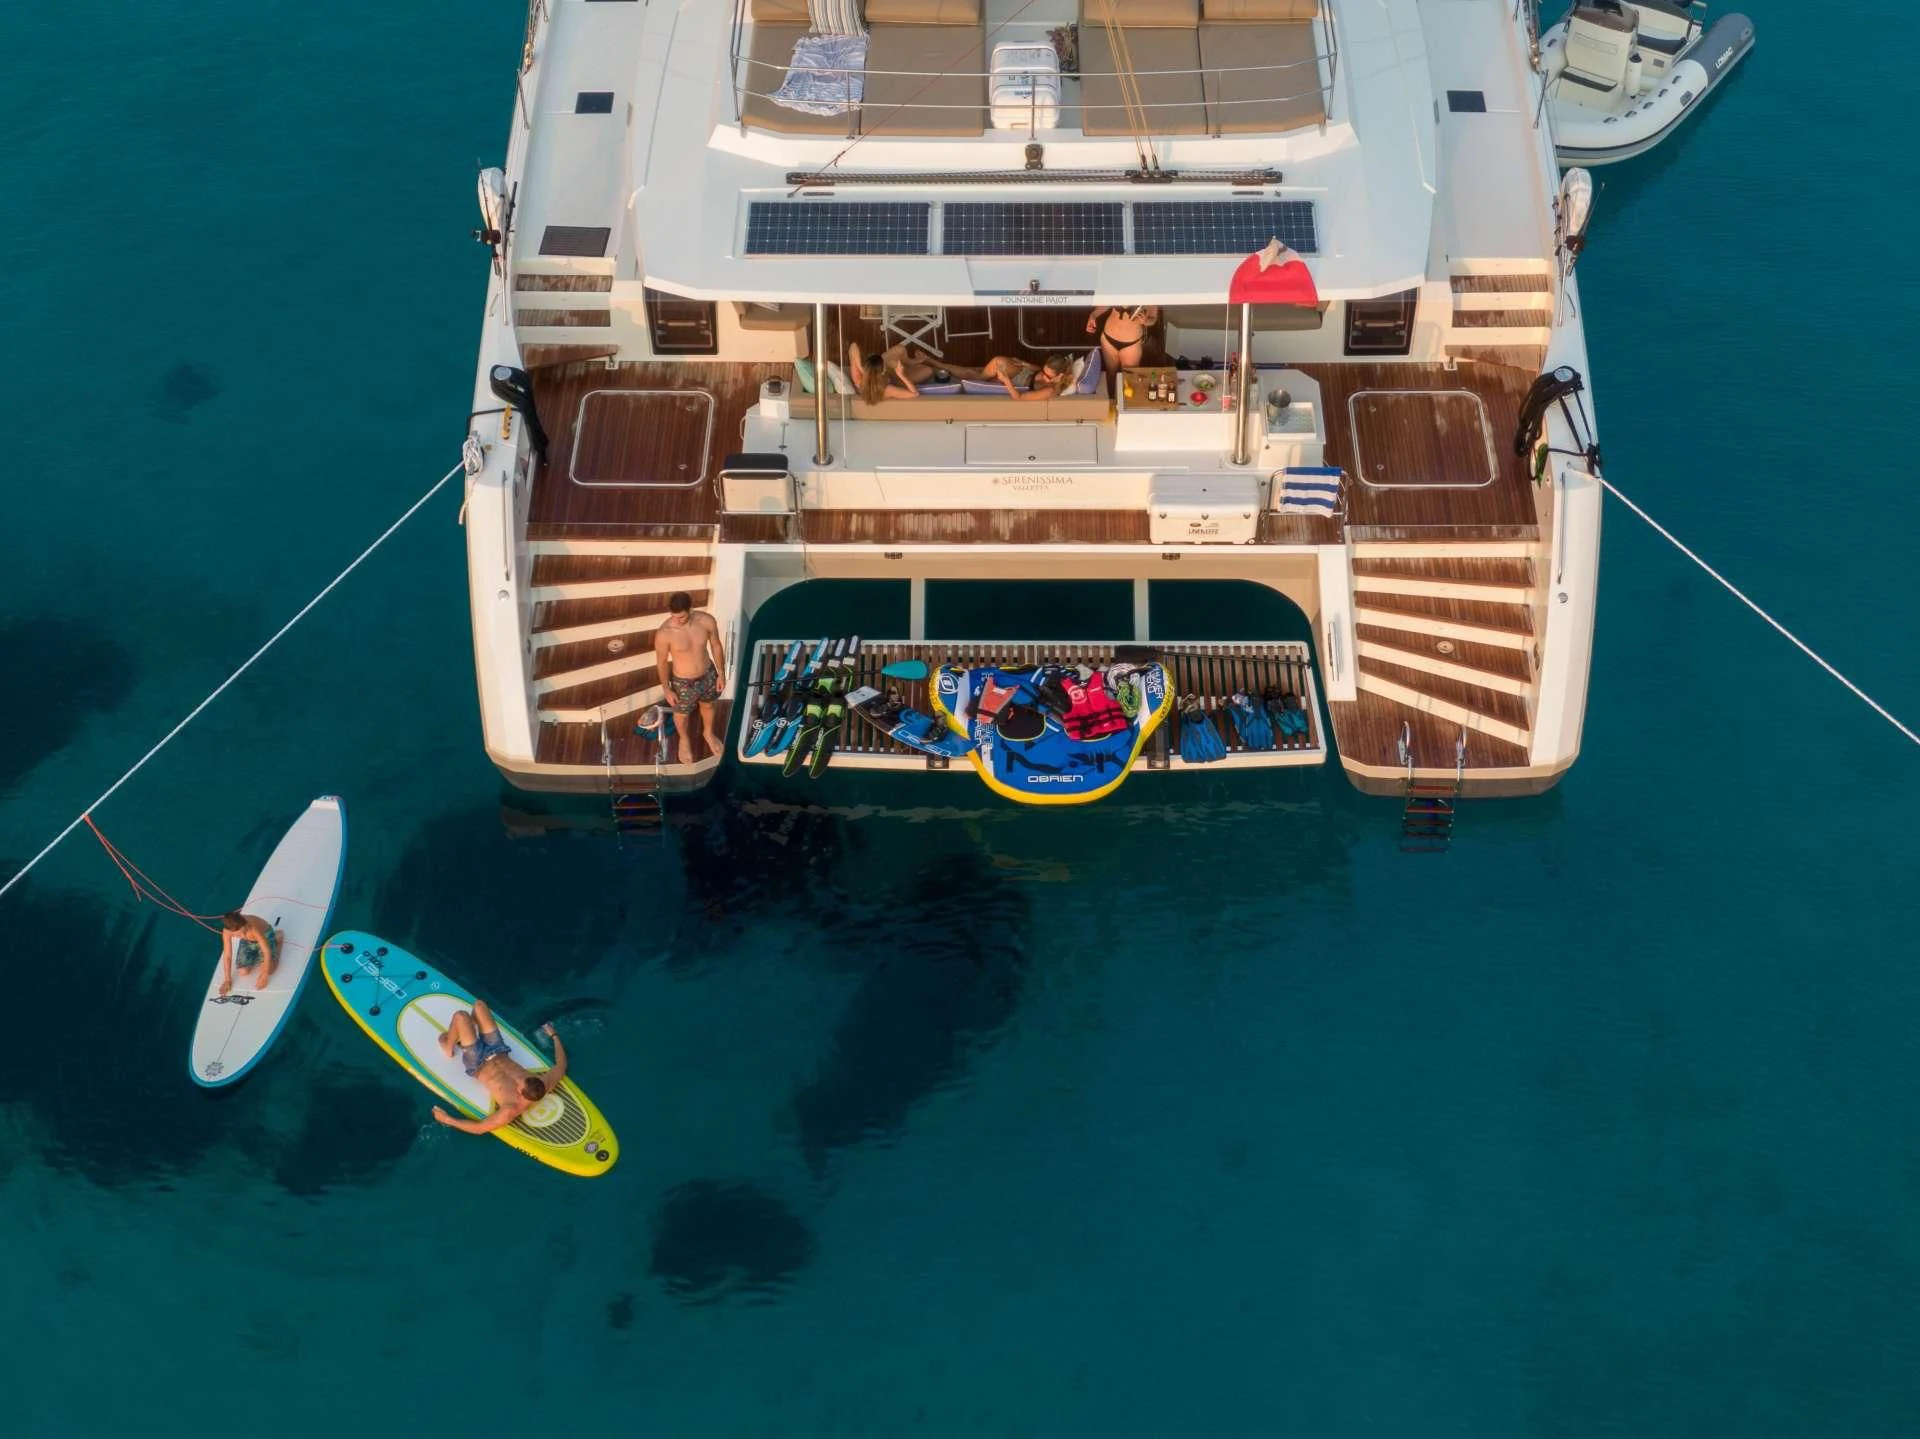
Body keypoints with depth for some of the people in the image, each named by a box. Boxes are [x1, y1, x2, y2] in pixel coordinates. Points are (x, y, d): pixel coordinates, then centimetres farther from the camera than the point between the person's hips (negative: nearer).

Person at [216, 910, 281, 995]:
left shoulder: (254, 928, -44)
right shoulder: (226, 931, -33)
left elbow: (267, 952, -33)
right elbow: (227, 956, -20)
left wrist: (264, 976, -27)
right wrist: (228, 980, -14)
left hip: (265, 935, -3)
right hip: (247, 941, 3)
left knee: (268, 970, -14)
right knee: (242, 971, -7)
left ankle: (278, 938, 10)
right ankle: (256, 953, 23)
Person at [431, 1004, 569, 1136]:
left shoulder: (512, 1110, -40)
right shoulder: (544, 1085, -28)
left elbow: (479, 1128, -32)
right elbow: (561, 1065, -8)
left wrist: (448, 1120, -27)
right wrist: (554, 1036, 4)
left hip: (479, 1065, -5)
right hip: (499, 1054, 5)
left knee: (461, 1016, -10)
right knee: (479, 1004, 7)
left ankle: (448, 1048, 24)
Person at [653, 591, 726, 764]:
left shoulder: (707, 621, -25)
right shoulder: (664, 634, -32)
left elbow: (716, 646, -6)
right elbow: (662, 662, -16)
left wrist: (721, 674, 2)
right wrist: (667, 690, -6)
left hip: (708, 675, 3)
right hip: (683, 682, -3)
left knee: (707, 706, 31)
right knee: (682, 714, 26)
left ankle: (708, 733, 62)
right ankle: (684, 740, 58)